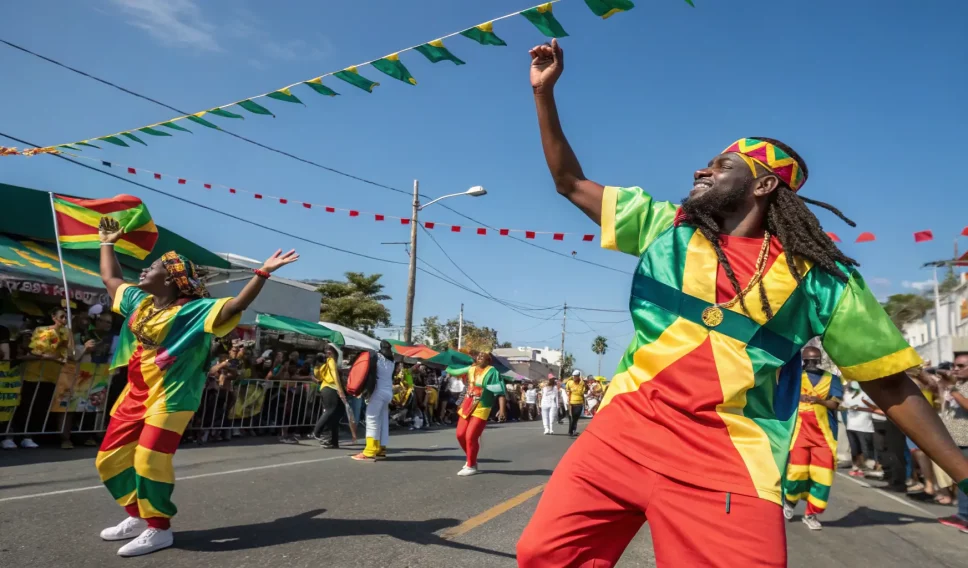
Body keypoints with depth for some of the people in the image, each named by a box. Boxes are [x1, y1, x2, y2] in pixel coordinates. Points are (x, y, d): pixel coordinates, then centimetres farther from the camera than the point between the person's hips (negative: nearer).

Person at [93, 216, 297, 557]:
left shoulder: (193, 310, -15)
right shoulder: (138, 300, 10)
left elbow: (235, 306, -29)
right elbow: (110, 278, 27)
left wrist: (263, 273, -40)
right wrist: (107, 243, 30)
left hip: (170, 398, -9)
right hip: (135, 394, 9)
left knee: (148, 461, -10)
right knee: (110, 459, 14)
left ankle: (159, 529, 9)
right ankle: (138, 517, 30)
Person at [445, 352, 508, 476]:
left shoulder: (492, 372, -13)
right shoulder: (471, 369, 6)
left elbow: (500, 392, -19)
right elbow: (454, 371, 21)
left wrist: (502, 409, -26)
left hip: (481, 410, -7)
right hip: (467, 407, 7)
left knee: (471, 437, -10)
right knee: (461, 435, 10)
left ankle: (471, 466, 7)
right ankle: (471, 460, 32)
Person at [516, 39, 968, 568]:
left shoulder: (819, 278, 3)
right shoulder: (664, 225, 9)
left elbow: (890, 384, 9)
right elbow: (569, 181, 13)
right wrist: (544, 92, 9)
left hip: (728, 463, -2)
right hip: (624, 429, 2)